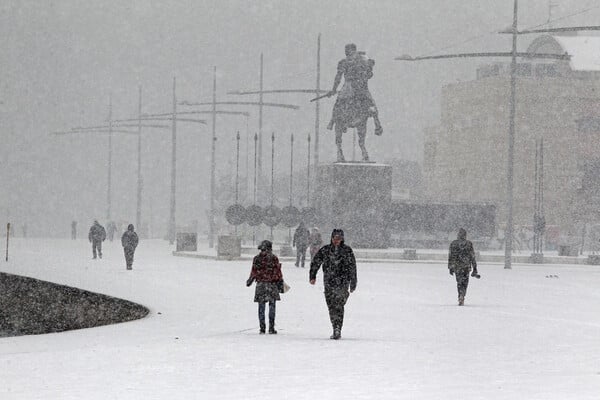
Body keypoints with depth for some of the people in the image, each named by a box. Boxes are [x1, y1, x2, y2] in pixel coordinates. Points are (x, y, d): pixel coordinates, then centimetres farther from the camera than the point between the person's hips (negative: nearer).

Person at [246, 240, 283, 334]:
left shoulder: (257, 258, 0)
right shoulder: (274, 258, -3)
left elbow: (254, 272, 2)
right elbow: (278, 272, -2)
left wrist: (250, 280, 18)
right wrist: (280, 284, 4)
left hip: (260, 284, 1)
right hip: (272, 284, -1)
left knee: (261, 307, 6)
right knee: (272, 306, 5)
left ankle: (262, 328, 3)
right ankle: (271, 328, -1)